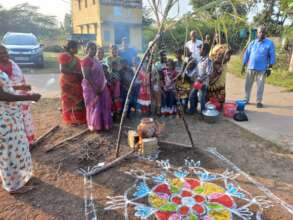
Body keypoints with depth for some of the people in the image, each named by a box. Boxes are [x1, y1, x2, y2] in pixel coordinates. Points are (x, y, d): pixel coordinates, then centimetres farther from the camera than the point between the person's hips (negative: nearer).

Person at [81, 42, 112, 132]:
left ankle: (102, 124, 29)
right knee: (94, 106, 0)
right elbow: (87, 76, -23)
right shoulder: (86, 60, -16)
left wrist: (104, 83, 14)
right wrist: (95, 87, -25)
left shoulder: (95, 59, 13)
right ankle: (95, 126, 13)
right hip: (91, 87, -9)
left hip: (100, 86, 9)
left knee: (102, 105, 15)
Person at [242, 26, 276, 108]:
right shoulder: (252, 43, 7)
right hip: (250, 67, 3)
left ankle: (259, 101, 12)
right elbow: (247, 54, 10)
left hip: (262, 69, -3)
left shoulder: (270, 43, -2)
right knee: (248, 85, 8)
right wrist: (243, 66, 6)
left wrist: (269, 68, -8)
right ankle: (246, 99, 20)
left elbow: (272, 56, -2)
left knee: (260, 86, 2)